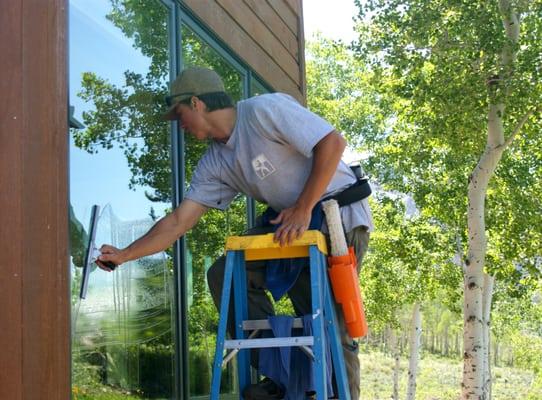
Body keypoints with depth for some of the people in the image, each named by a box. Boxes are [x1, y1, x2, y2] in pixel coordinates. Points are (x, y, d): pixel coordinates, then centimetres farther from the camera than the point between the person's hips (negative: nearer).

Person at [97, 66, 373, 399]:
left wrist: (303, 209, -22)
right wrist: (124, 255, 5)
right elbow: (179, 221, 8)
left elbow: (333, 142, -21)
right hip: (287, 221, 8)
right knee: (224, 274, -6)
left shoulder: (264, 109, -16)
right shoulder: (214, 163, 6)